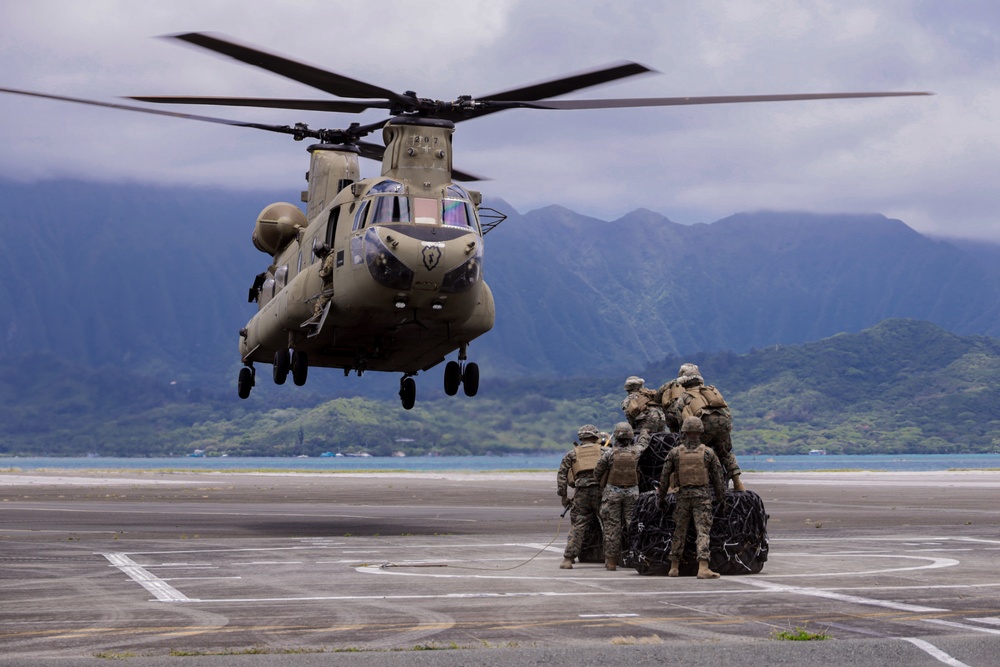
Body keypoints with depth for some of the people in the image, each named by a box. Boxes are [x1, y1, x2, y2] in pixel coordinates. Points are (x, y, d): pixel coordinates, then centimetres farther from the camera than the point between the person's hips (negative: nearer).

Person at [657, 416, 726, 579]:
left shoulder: (674, 453, 1)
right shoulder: (708, 453, -1)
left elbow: (664, 478, 5)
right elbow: (718, 478, 4)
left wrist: (661, 497, 16)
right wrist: (722, 498, 15)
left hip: (683, 496, 2)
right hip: (702, 496, -2)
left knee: (679, 532, 14)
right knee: (703, 531, -5)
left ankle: (674, 567, 18)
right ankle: (703, 568, -18)